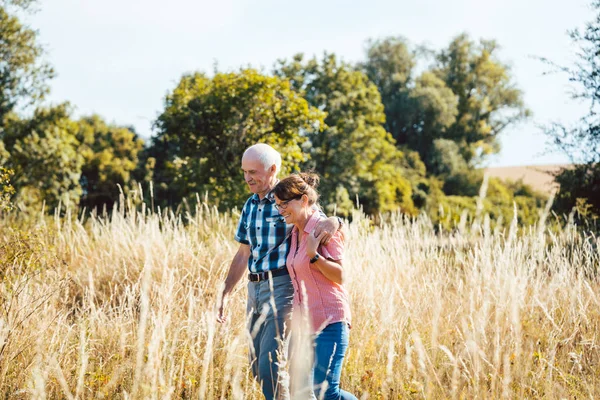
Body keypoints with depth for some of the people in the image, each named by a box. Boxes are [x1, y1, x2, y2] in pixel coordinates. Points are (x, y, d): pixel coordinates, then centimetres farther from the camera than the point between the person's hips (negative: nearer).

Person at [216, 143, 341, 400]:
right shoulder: (250, 206, 13)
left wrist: (333, 222, -33)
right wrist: (224, 294, 13)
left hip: (282, 287, -7)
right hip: (254, 289, 8)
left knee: (270, 364, -15)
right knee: (258, 368, 11)